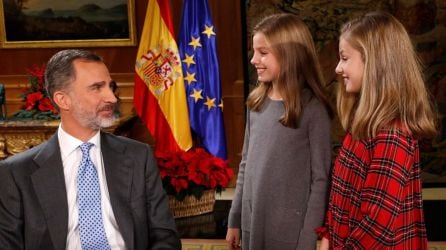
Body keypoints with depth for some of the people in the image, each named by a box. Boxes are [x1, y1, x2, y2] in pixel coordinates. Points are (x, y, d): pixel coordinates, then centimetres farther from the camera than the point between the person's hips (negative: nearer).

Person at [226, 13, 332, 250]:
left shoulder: (312, 110, -12)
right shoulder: (256, 103, 4)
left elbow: (321, 180, -11)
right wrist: (235, 220, 10)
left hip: (291, 229, -5)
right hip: (253, 223, 5)